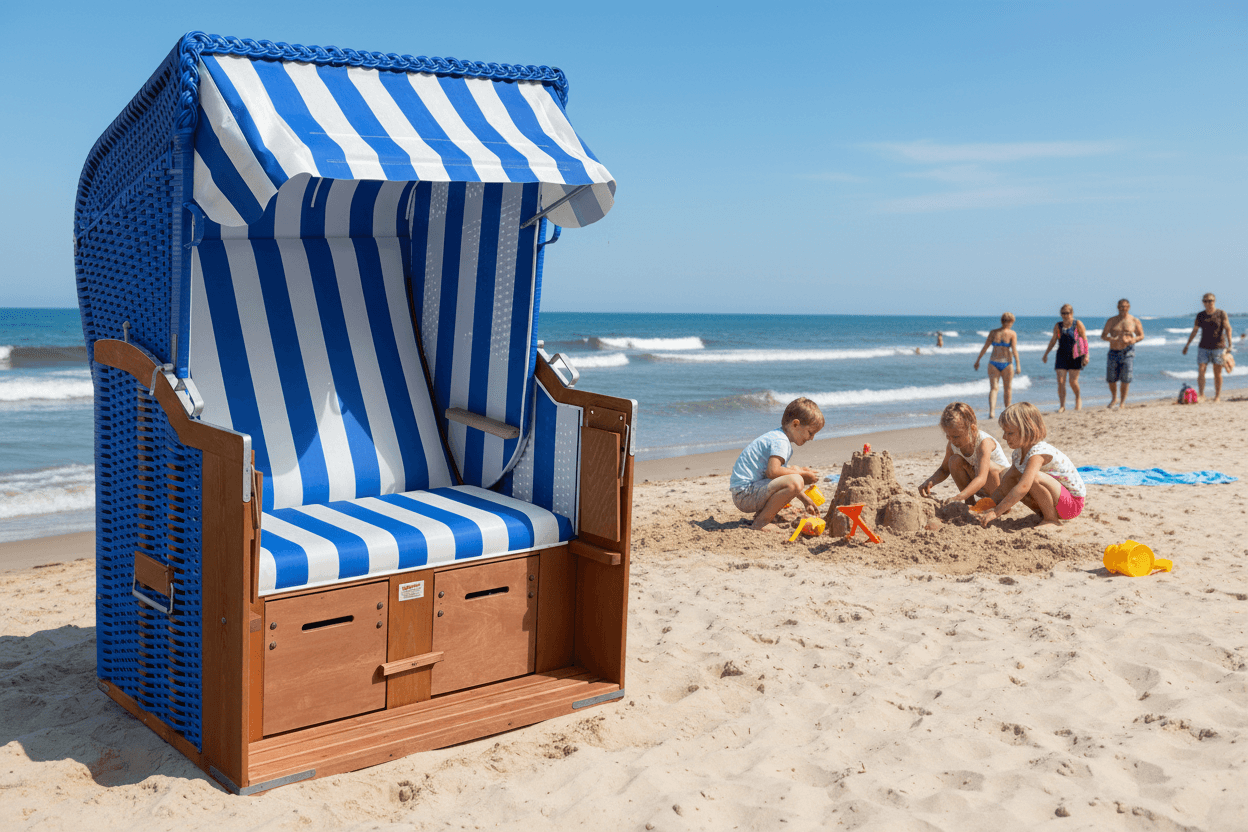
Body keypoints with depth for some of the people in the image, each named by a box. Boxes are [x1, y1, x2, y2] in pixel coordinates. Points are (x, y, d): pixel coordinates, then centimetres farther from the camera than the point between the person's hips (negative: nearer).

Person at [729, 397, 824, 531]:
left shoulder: (777, 436, 19)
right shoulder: (780, 442, -14)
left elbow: (782, 471, 28)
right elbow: (772, 471, -28)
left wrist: (805, 499, 26)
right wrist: (802, 473, -15)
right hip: (745, 494, -11)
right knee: (796, 481, -26)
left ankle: (760, 514, 11)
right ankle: (761, 522, -17)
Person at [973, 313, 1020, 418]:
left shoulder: (993, 332, 3)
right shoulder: (1012, 333, -4)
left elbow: (985, 347, 1)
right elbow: (1014, 350, -12)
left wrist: (978, 360, 8)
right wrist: (1018, 365, -11)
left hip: (993, 363, 1)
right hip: (1006, 363, -1)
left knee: (993, 388, -2)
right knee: (1007, 389, 16)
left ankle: (991, 411, -23)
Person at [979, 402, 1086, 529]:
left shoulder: (1038, 453, -28)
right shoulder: (1020, 453, 0)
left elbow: (1023, 487, -39)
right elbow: (1008, 478, 7)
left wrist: (996, 512, -40)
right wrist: (991, 505, -5)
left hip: (1073, 501, -9)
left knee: (1035, 478, -34)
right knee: (1008, 481, 1)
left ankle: (1052, 519, -14)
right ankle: (1043, 513, 7)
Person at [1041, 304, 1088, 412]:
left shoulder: (1078, 324, -2)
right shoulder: (1058, 326, 8)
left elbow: (1084, 340, -4)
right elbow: (1053, 340, 18)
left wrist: (1086, 355, -12)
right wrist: (1046, 354, 18)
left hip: (1075, 356, -3)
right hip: (1062, 356, 3)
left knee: (1073, 382, -6)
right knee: (1060, 382, -6)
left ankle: (1078, 398, 25)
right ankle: (1062, 406, 0)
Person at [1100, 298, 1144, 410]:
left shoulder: (1135, 321, 5)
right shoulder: (1111, 321, 7)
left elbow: (1141, 335, 9)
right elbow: (1103, 336, 3)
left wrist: (1134, 339, -14)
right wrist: (1111, 339, -19)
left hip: (1127, 351, -2)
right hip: (1114, 351, 2)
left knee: (1125, 378, -8)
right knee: (1111, 378, 2)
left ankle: (1122, 401, 4)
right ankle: (1114, 398, 26)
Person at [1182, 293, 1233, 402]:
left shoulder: (1221, 313, -2)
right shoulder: (1200, 315, 8)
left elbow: (1228, 329, -8)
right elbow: (1195, 330, 18)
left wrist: (1229, 344, -19)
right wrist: (1187, 345, 19)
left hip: (1218, 347, -2)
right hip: (1204, 347, 3)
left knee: (1217, 373, 3)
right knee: (1201, 371, -8)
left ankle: (1217, 396, 12)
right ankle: (1201, 395, -4)